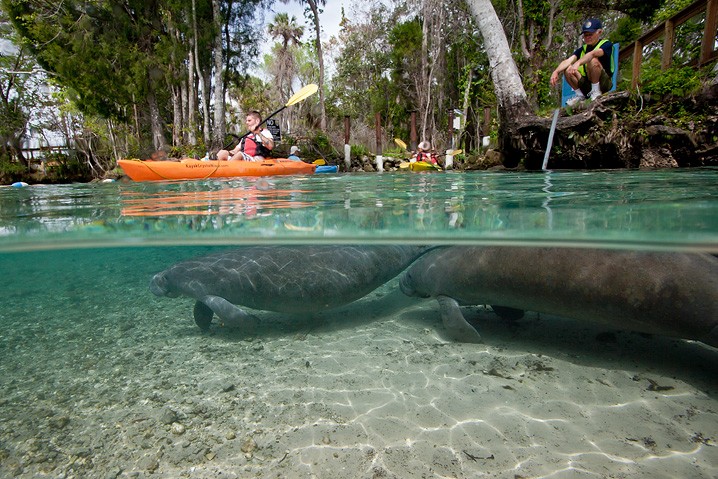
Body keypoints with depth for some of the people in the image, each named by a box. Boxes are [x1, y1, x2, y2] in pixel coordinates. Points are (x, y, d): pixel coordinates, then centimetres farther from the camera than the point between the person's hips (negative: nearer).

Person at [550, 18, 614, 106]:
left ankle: (596, 91, -17)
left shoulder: (606, 44, -6)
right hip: (587, 83, 5)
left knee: (593, 60, -30)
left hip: (604, 83, -5)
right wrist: (556, 71, -31)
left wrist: (578, 63, -50)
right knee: (567, 69, -15)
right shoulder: (582, 49, 9)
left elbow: (593, 53, -31)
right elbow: (568, 61, -11)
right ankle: (580, 95, -2)